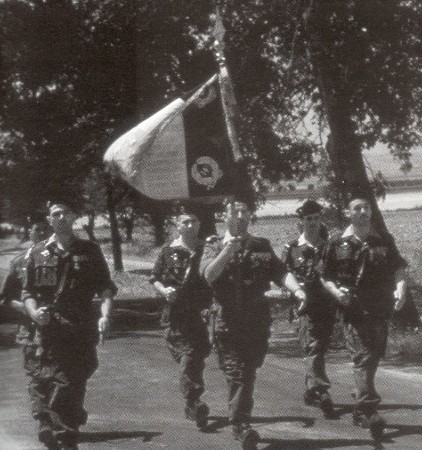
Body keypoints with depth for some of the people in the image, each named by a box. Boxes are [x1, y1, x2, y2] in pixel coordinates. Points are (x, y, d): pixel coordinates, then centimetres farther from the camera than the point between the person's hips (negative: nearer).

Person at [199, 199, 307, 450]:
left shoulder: (262, 247, 13)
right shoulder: (215, 245, 7)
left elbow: (280, 272, 2)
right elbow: (208, 274, -9)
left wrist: (296, 289, -16)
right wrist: (226, 252, -21)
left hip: (258, 318, 3)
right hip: (228, 320, -3)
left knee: (249, 373, 7)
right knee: (237, 374, -10)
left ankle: (239, 421, 21)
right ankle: (242, 425, -13)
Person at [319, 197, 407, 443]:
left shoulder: (385, 240, 10)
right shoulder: (338, 244, 4)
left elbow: (399, 268, 9)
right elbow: (325, 276, 7)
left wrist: (401, 287, -11)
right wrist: (336, 291, -12)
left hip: (381, 310, 4)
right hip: (354, 310, -3)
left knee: (374, 357, 12)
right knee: (364, 357, -15)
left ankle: (361, 410, 29)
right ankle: (369, 410, -22)